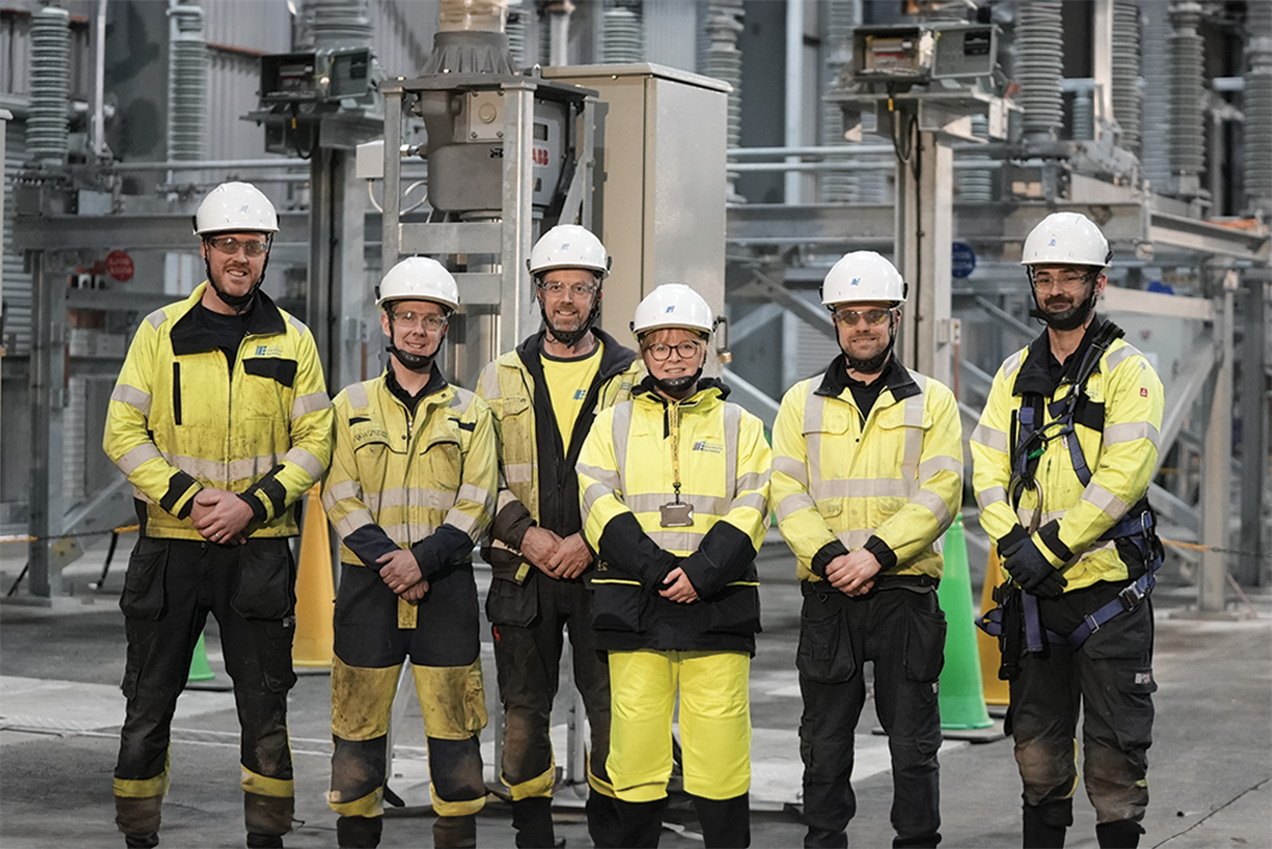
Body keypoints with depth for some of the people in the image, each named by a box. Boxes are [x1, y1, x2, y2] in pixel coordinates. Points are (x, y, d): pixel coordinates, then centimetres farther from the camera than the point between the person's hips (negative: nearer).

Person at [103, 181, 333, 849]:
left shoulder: (291, 340, 5)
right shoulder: (161, 332, 3)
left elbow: (315, 441, 2)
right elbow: (123, 432, -1)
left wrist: (253, 504, -11)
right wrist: (186, 498, -13)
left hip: (259, 546, 0)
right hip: (170, 544, 0)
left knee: (264, 705, 3)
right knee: (149, 701, 5)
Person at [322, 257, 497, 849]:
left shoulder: (470, 413, 10)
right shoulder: (352, 406, 10)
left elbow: (477, 504, 0)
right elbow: (340, 497, 1)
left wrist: (423, 559, -14)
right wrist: (389, 562, -12)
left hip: (446, 589, 0)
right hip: (368, 585, 0)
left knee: (454, 731, -2)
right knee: (358, 730, 1)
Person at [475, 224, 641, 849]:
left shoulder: (632, 378, 6)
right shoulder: (502, 379, 10)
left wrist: (591, 541, -11)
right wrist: (527, 535, -8)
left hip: (603, 569, -1)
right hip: (523, 571, 1)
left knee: (614, 708, -3)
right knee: (524, 710, 4)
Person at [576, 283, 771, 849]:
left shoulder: (739, 426, 13)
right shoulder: (613, 425, 14)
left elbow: (750, 510, 2)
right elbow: (600, 505, 1)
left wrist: (700, 573, -13)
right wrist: (657, 569, -13)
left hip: (716, 606, -1)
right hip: (633, 606, 1)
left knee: (719, 746, -5)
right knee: (636, 740, 0)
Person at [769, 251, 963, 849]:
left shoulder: (931, 401, 6)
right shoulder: (802, 403, 10)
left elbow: (940, 492, -5)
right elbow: (788, 493, 1)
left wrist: (878, 552, -17)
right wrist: (828, 557, -15)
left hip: (907, 592, -1)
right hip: (827, 597, 1)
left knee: (913, 743, 1)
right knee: (825, 744, 6)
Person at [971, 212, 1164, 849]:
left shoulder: (1127, 371, -5)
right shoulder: (1016, 374, 12)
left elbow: (1122, 478, -15)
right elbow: (988, 468, 5)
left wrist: (1049, 546, -19)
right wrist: (1013, 542, -12)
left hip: (1107, 587, -5)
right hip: (1033, 592, 5)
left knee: (1114, 749, -3)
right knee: (1037, 748, 11)